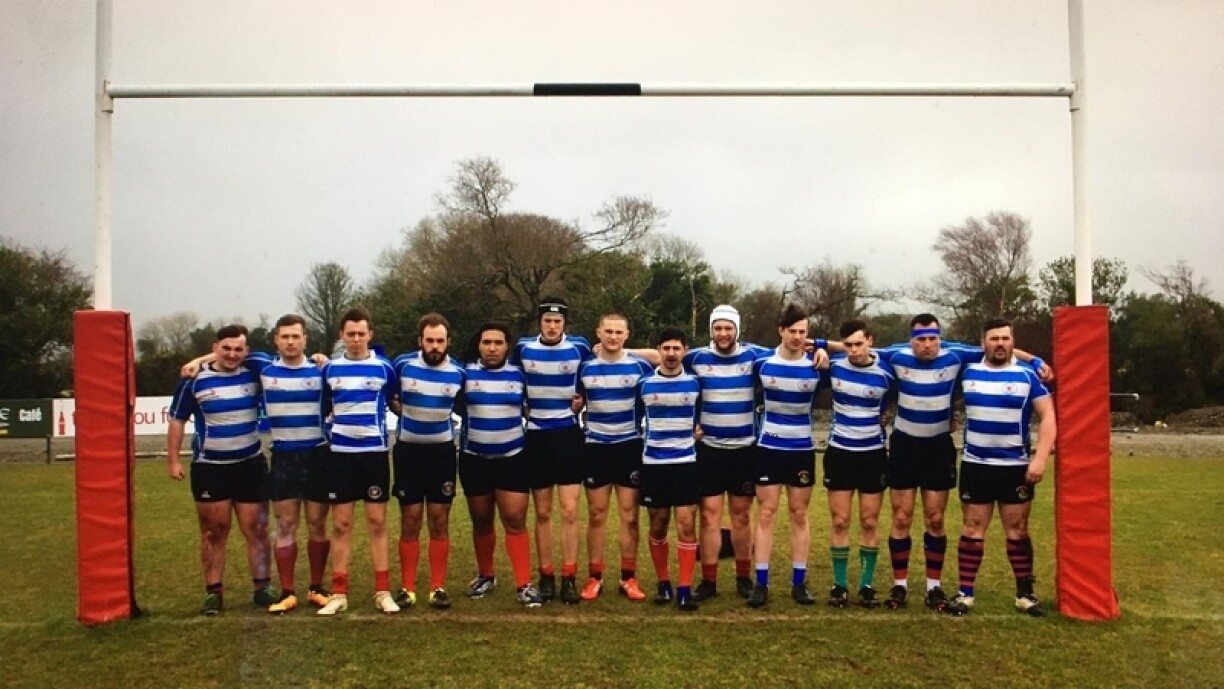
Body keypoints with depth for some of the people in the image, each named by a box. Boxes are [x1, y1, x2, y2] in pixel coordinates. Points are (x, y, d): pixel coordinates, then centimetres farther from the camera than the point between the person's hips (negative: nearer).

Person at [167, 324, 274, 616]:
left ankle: (262, 588, 15)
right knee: (214, 533, 7)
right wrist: (173, 460, -5)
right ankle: (213, 591, 16)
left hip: (251, 465, 2)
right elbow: (177, 421, 0)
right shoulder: (195, 380, -5)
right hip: (209, 468, -1)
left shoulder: (254, 375, -2)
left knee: (257, 530, 6)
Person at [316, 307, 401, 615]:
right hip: (340, 454, 2)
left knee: (377, 523, 3)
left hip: (374, 453, -1)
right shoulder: (330, 368, 5)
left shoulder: (384, 367, -1)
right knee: (341, 524, 5)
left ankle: (383, 591, 10)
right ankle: (339, 593, 13)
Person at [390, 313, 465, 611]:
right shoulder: (402, 364, -8)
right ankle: (407, 587, 11)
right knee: (410, 522, 3)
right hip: (407, 449, -1)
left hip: (442, 450, 1)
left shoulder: (458, 372, -5)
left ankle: (438, 587, 11)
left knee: (440, 522, 3)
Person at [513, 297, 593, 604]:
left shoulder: (579, 347, -4)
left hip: (568, 434, -1)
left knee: (569, 511, -3)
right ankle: (546, 577, 17)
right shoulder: (523, 348, 0)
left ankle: (569, 578, 6)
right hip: (536, 436, 1)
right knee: (542, 513, 7)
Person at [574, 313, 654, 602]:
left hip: (630, 446, -1)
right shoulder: (585, 367, 2)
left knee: (629, 514, 3)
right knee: (596, 514, 6)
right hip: (596, 447, 1)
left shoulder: (640, 366, -3)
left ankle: (629, 579, 13)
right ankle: (594, 578, 15)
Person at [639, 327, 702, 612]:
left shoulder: (695, 382, 0)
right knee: (658, 526, 8)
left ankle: (685, 588, 1)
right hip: (653, 464, 1)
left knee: (686, 525, -5)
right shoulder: (645, 383, 0)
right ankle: (663, 583, 21)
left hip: (686, 463, -1)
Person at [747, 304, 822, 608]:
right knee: (765, 514, 1)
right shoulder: (762, 362, -5)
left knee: (799, 515, 7)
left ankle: (799, 583, 16)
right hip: (769, 448, 0)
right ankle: (761, 583, 6)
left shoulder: (815, 366, -6)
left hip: (802, 449, 0)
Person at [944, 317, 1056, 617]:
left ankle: (1025, 594, 20)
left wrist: (1040, 458, -16)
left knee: (1018, 530, 8)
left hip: (1017, 467, -1)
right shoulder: (968, 372, 3)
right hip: (975, 466, 1)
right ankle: (965, 593, 10)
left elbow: (1048, 417, -7)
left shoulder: (1027, 375, -3)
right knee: (973, 529, 5)